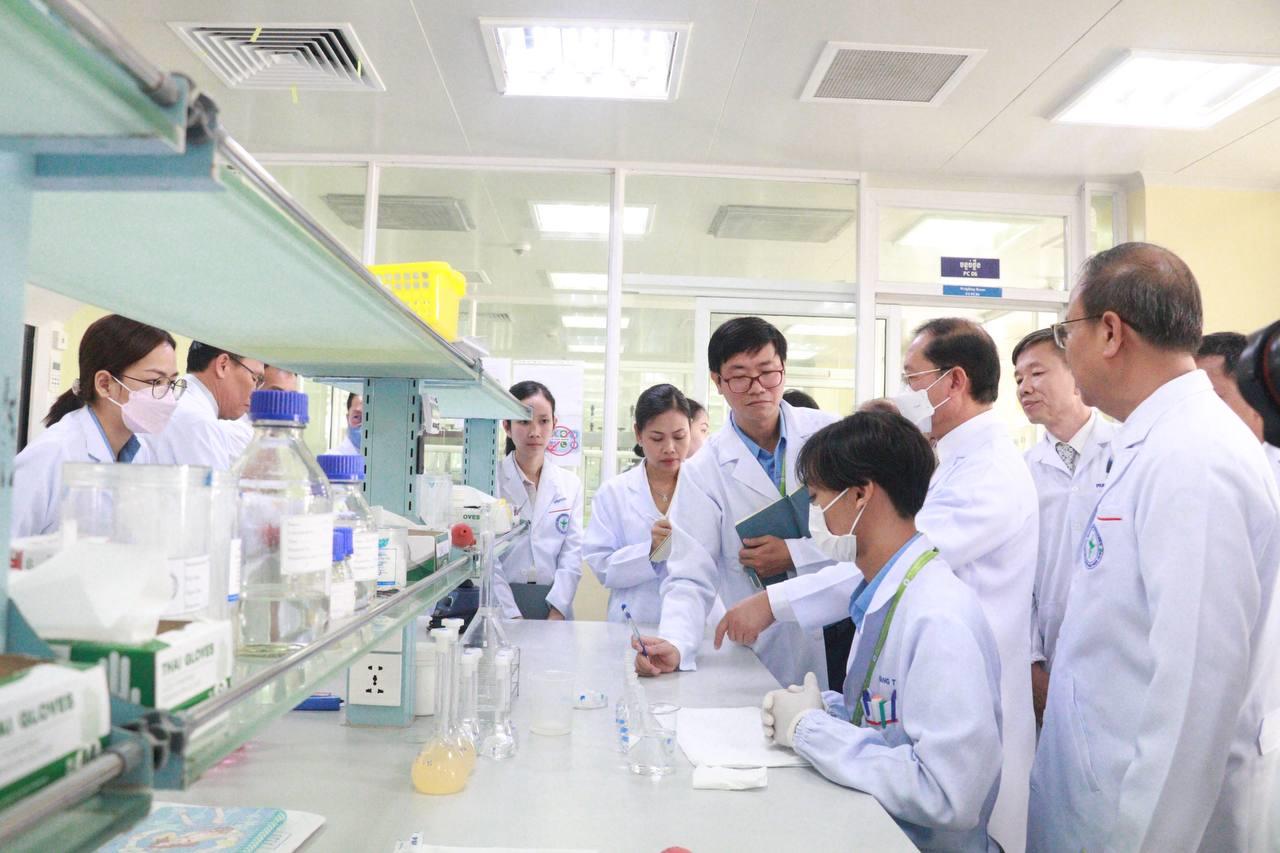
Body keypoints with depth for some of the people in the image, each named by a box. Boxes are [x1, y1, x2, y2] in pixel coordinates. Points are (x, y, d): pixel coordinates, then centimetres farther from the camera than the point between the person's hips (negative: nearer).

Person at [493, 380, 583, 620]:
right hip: (499, 605, -2)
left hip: (554, 607, 2)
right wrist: (513, 617, -15)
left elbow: (572, 556, 2)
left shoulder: (571, 485, 7)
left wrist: (556, 614, -10)